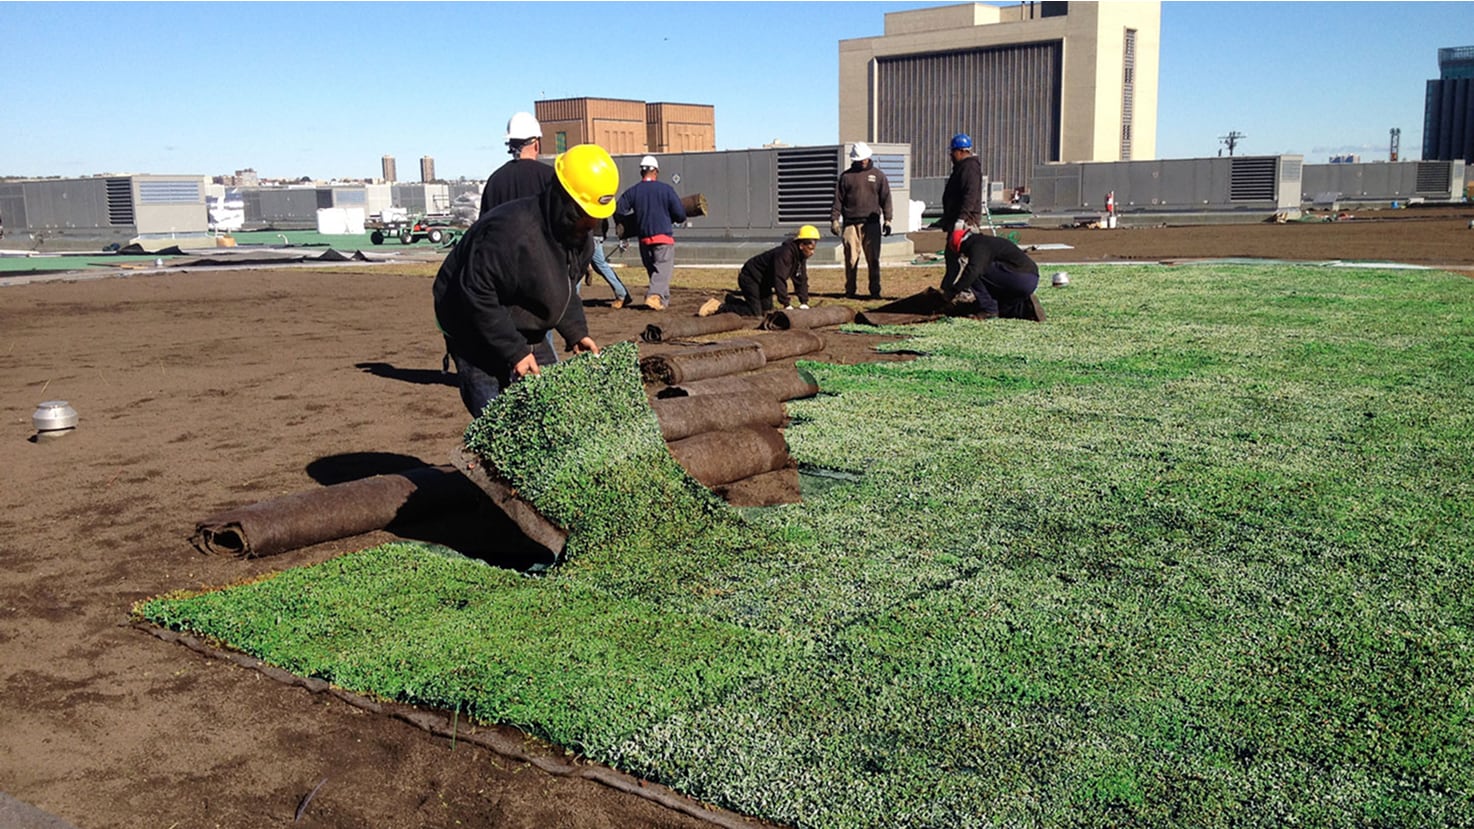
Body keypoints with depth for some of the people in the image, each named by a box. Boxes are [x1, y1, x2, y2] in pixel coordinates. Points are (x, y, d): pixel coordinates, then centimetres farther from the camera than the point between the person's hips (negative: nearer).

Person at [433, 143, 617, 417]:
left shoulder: (580, 235, -2)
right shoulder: (511, 232, -32)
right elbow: (476, 295, -30)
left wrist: (576, 333, -2)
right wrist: (514, 351, -29)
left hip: (528, 333, 8)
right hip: (477, 338, -8)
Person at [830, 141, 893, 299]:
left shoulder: (878, 175, 11)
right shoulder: (846, 176, 9)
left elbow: (886, 198, 9)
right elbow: (838, 199, 8)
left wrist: (887, 220, 1)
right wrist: (834, 219, -1)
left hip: (871, 223, 0)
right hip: (851, 224, 0)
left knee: (873, 259, 0)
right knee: (851, 259, 0)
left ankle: (875, 291, 5)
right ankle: (850, 291, 8)